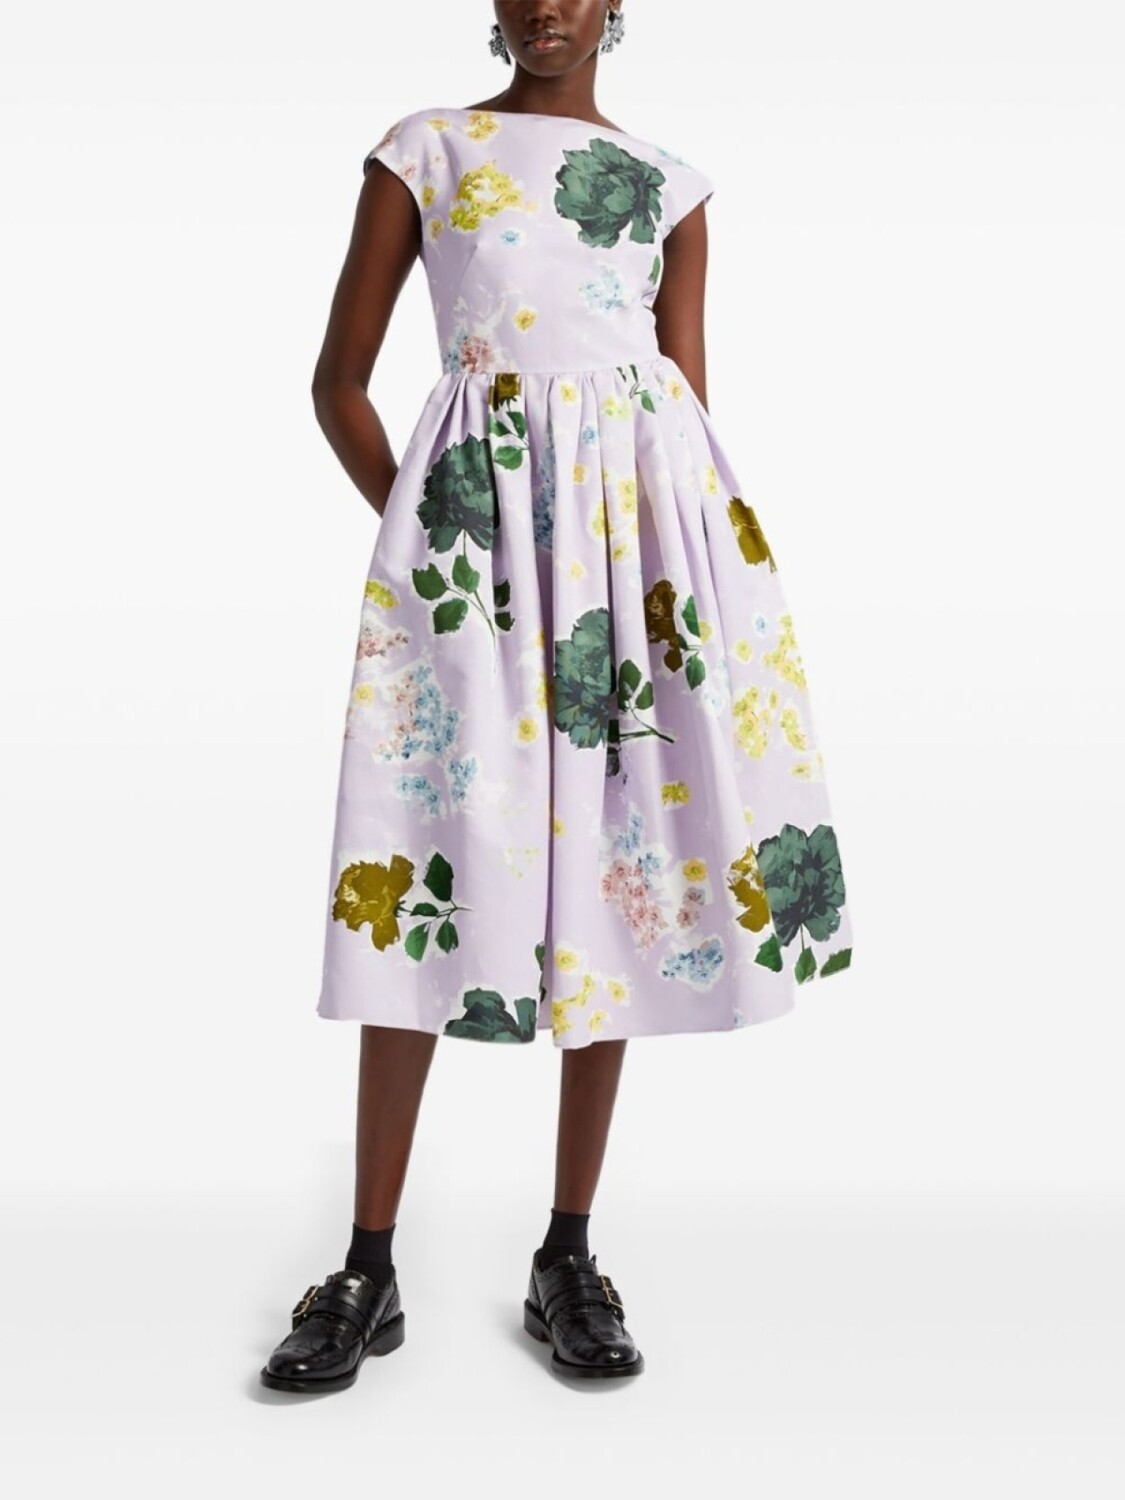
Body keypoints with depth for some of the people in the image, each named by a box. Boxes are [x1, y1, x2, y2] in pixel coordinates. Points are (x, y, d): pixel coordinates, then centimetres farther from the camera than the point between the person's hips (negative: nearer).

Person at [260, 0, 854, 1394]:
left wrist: (708, 554, 4)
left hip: (641, 501, 2)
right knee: (436, 853, -7)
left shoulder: (670, 184, 17)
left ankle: (569, 1257, 10)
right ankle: (369, 1269, 5)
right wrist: (417, 528, 0)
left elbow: (691, 397, 13)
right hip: (474, 504, -2)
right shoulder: (422, 151, 12)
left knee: (614, 850, -1)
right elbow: (339, 381, 9)